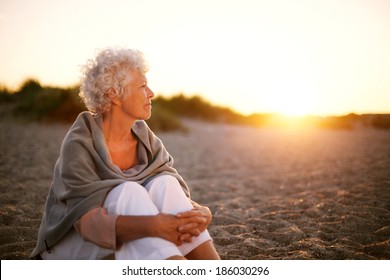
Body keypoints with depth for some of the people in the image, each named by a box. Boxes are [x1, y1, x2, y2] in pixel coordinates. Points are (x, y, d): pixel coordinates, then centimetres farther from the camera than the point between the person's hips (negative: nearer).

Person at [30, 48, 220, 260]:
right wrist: (153, 225, -47)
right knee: (129, 191, -32)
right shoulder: (79, 144, -19)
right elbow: (87, 221, -31)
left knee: (163, 184, -24)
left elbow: (178, 199, -8)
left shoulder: (144, 138, -3)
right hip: (76, 248, -4)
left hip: (130, 249, 5)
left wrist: (201, 213, -33)